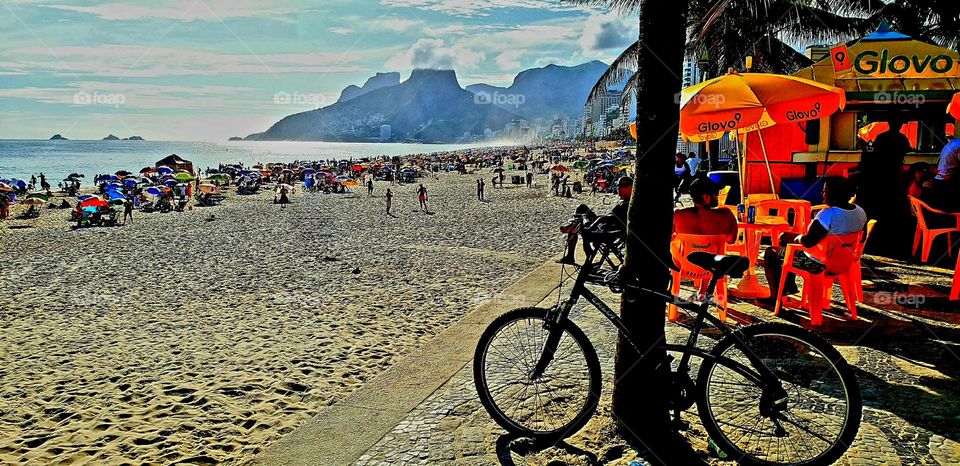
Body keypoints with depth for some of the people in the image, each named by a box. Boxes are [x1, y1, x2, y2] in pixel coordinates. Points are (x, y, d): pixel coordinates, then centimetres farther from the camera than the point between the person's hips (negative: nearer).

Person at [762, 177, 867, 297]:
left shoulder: (828, 214, -29)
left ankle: (776, 298, 12)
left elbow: (808, 242, -28)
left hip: (819, 264, -9)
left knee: (771, 253, 7)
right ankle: (790, 287, 36)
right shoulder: (860, 212, -3)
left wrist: (798, 238, -4)